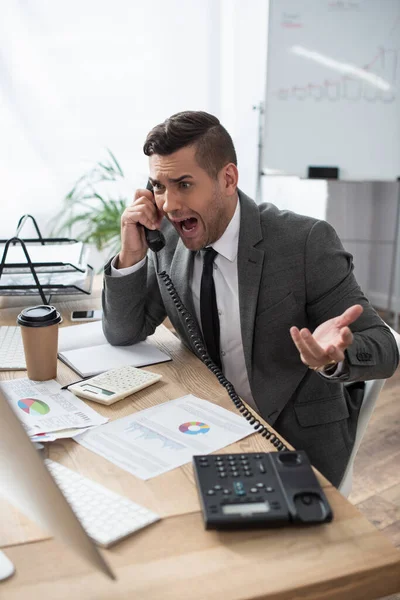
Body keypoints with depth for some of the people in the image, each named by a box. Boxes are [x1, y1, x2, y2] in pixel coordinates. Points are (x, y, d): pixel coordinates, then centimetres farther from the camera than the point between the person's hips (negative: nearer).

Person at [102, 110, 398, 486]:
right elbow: (123, 334, 0)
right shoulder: (168, 242, -5)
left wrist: (336, 356, -38)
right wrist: (131, 254, -16)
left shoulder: (305, 243, -19)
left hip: (299, 441, -4)